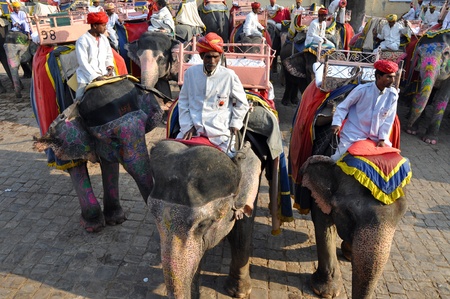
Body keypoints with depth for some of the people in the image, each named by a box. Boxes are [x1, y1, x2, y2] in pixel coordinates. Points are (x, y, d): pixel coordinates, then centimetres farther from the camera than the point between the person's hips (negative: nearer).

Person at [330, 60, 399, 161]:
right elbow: (343, 106, -9)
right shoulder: (362, 90, -17)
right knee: (338, 160, -8)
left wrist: (382, 139, -6)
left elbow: (389, 119, -2)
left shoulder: (393, 95, -8)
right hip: (353, 134, -4)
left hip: (376, 137, 4)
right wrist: (337, 123, -21)